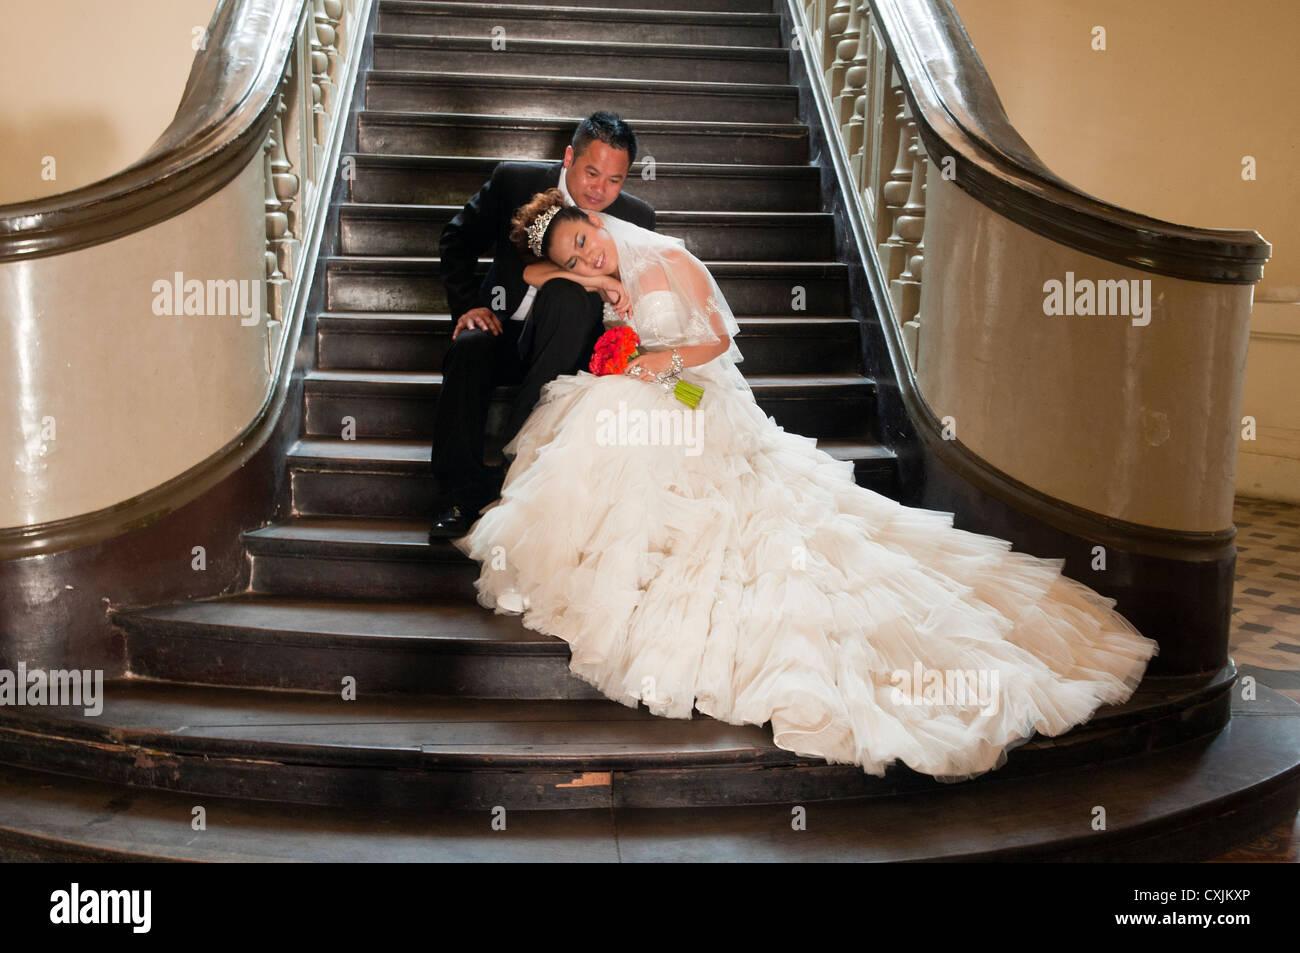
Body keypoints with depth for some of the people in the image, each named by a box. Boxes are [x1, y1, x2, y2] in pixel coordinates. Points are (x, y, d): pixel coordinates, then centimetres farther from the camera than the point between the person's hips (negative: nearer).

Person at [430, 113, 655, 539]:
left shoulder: (636, 218, -7)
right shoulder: (513, 181, -7)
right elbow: (457, 240, 6)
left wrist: (616, 292, -26)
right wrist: (468, 305, -6)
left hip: (569, 342, -1)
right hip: (505, 328, 1)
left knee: (566, 293, -34)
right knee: (468, 350, -33)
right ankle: (457, 499, -25)